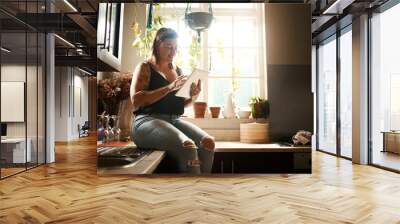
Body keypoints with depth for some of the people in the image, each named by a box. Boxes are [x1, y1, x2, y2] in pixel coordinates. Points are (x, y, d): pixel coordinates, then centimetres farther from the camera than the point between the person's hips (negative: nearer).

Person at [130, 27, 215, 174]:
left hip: (175, 120, 5)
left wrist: (193, 96, 2)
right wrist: (169, 88, -18)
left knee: (208, 141, -23)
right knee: (187, 145, -33)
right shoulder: (145, 67, 5)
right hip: (148, 120, -5)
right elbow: (136, 100, -11)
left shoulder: (178, 71, 21)